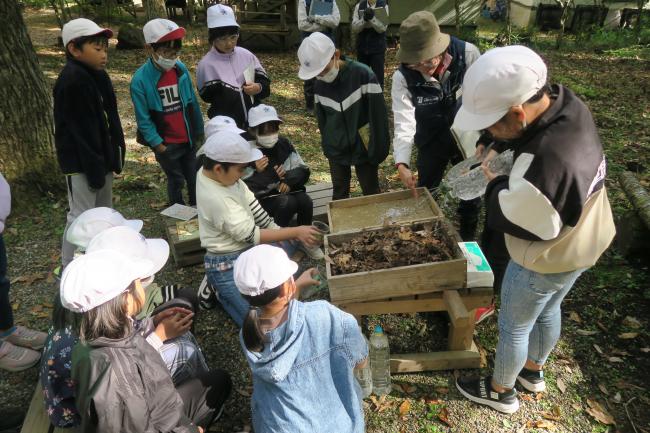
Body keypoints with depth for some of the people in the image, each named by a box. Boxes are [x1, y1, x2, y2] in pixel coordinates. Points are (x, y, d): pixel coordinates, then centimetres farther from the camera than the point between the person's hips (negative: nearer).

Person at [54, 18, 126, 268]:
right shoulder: (72, 81, -19)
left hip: (101, 156, 9)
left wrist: (112, 157, 12)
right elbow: (81, 131, -21)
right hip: (81, 162, -9)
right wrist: (94, 169, -20)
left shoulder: (97, 75, 9)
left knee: (104, 212, 18)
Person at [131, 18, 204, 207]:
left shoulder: (181, 69, -5)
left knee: (194, 178, 17)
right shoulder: (140, 79, -16)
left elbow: (193, 103, 3)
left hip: (188, 140, 4)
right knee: (176, 180, 11)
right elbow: (143, 118, -11)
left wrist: (199, 132, 7)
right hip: (167, 144, -3)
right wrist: (158, 144, -12)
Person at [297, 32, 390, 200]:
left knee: (371, 193, 12)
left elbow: (378, 115, -18)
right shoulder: (319, 85, -3)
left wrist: (378, 149, -16)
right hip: (336, 150, 4)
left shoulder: (363, 75, -20)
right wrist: (327, 146, 11)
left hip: (363, 148, -4)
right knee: (339, 194, 17)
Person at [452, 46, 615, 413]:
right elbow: (527, 132, 8)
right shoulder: (567, 103, -15)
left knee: (514, 326, 16)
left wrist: (496, 185, -11)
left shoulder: (545, 163, -42)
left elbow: (514, 220, -26)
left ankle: (501, 391, 43)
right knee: (549, 310, 30)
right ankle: (534, 372, 57)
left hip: (548, 260, -9)